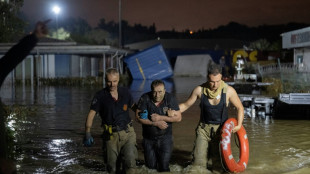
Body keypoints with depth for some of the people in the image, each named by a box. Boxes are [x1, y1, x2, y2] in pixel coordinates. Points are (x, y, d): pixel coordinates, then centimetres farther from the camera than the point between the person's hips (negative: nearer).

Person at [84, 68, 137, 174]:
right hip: (111, 136, -1)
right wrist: (87, 133, -24)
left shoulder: (125, 92, 6)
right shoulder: (100, 96, -3)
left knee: (130, 160, -21)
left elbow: (133, 106, 22)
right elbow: (91, 114, -11)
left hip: (128, 133, 1)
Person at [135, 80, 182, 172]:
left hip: (165, 138, -1)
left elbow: (178, 118, -11)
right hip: (148, 138, 1)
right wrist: (156, 123, -20)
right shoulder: (145, 98, -12)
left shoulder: (170, 98, -11)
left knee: (164, 167, -2)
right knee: (150, 166, 11)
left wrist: (160, 117, -20)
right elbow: (138, 117, -13)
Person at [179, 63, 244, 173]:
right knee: (199, 161, -4)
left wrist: (239, 125, -9)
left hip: (221, 129, -1)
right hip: (204, 128, 1)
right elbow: (186, 105, 3)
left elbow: (239, 107, 2)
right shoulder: (199, 90, -9)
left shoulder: (229, 91, -12)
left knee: (218, 159, -5)